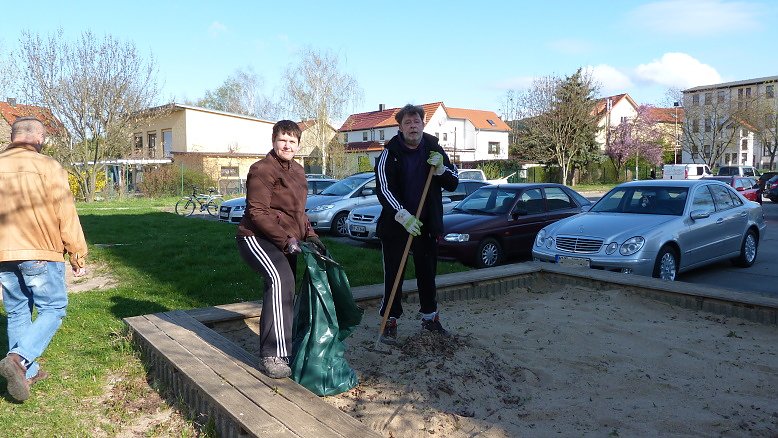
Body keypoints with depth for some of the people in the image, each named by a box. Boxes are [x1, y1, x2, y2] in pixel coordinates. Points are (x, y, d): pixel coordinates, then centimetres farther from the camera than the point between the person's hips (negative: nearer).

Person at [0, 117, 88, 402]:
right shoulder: (48, 167, -8)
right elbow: (66, 216, -9)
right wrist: (78, 256, -3)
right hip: (41, 254, -6)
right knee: (52, 308, 6)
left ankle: (26, 373, 22)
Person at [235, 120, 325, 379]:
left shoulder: (297, 171, 14)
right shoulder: (262, 170, -13)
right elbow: (258, 212, -19)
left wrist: (310, 235, 6)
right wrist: (286, 240, -23)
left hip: (285, 243, 9)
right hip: (257, 238, -9)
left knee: (283, 290, 14)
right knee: (280, 280, -32)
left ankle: (281, 350, 30)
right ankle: (274, 355, -31)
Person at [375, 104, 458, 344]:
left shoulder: (434, 150, 2)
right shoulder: (390, 153, -8)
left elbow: (453, 183, 5)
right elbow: (384, 189, -17)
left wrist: (440, 168, -15)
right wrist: (403, 216, -29)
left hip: (427, 224, 3)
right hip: (395, 223, -3)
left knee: (428, 272, 14)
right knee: (394, 273, 1)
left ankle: (429, 317, 30)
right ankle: (390, 321, 12)